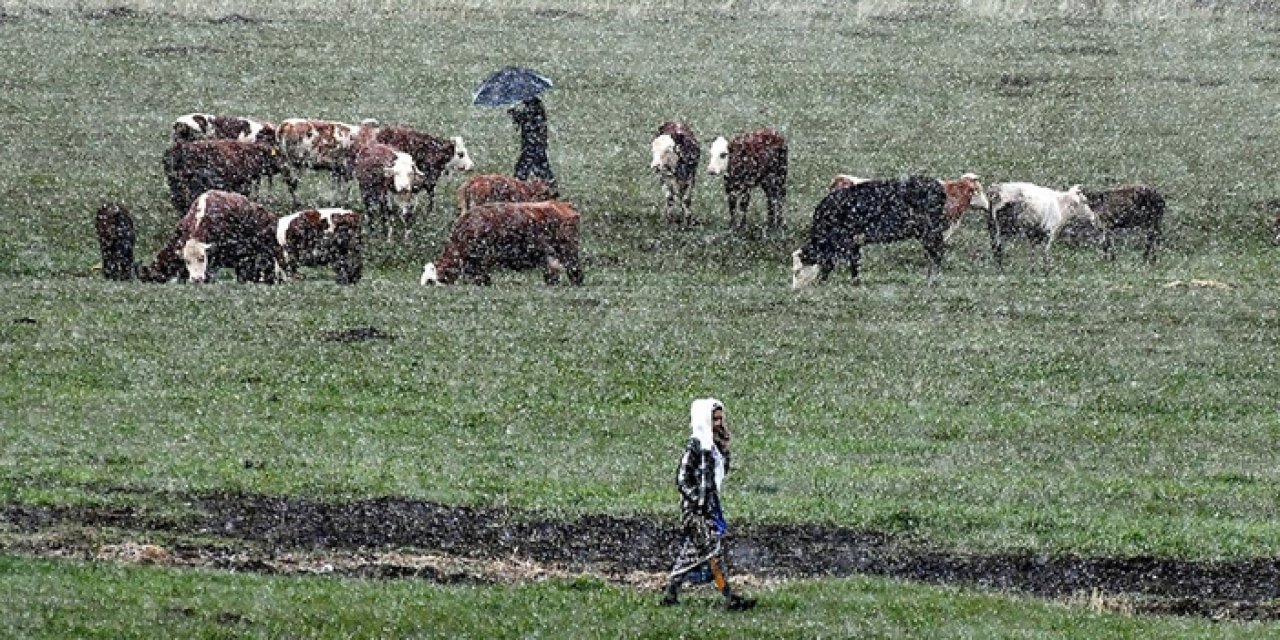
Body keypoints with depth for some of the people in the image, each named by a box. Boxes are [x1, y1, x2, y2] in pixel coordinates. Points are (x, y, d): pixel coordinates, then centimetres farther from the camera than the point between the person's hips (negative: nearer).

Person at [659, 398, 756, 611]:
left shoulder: (712, 444, 12)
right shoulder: (695, 445, -14)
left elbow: (723, 470, 20)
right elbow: (682, 479, -15)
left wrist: (724, 447, 6)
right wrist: (697, 502, -20)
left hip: (711, 503, 9)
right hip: (696, 507, -9)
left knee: (692, 550, 12)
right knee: (713, 550, -12)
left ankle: (671, 592, 20)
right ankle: (730, 599, -15)